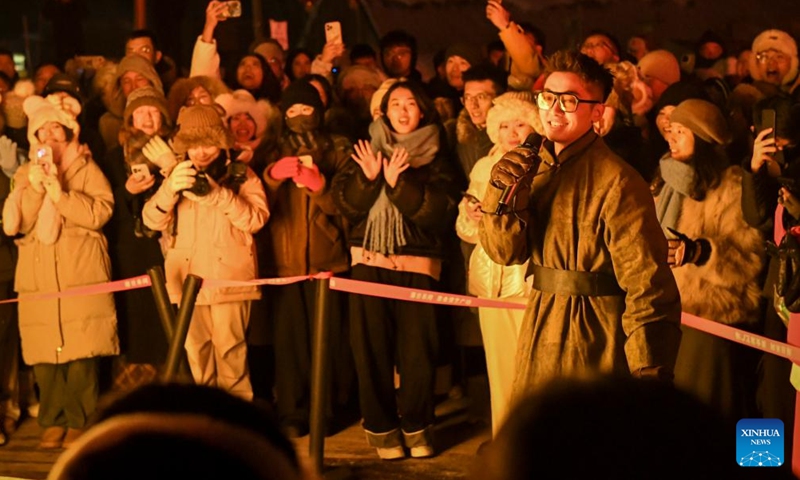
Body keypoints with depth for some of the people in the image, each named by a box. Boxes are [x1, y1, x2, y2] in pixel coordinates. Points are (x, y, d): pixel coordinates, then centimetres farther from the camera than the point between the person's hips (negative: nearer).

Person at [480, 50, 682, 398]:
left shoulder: (616, 181, -16)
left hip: (594, 350, -7)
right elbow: (505, 252, 2)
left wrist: (650, 374, -24)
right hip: (540, 341, 7)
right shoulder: (535, 170, 6)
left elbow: (646, 283, -20)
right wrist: (502, 193, -15)